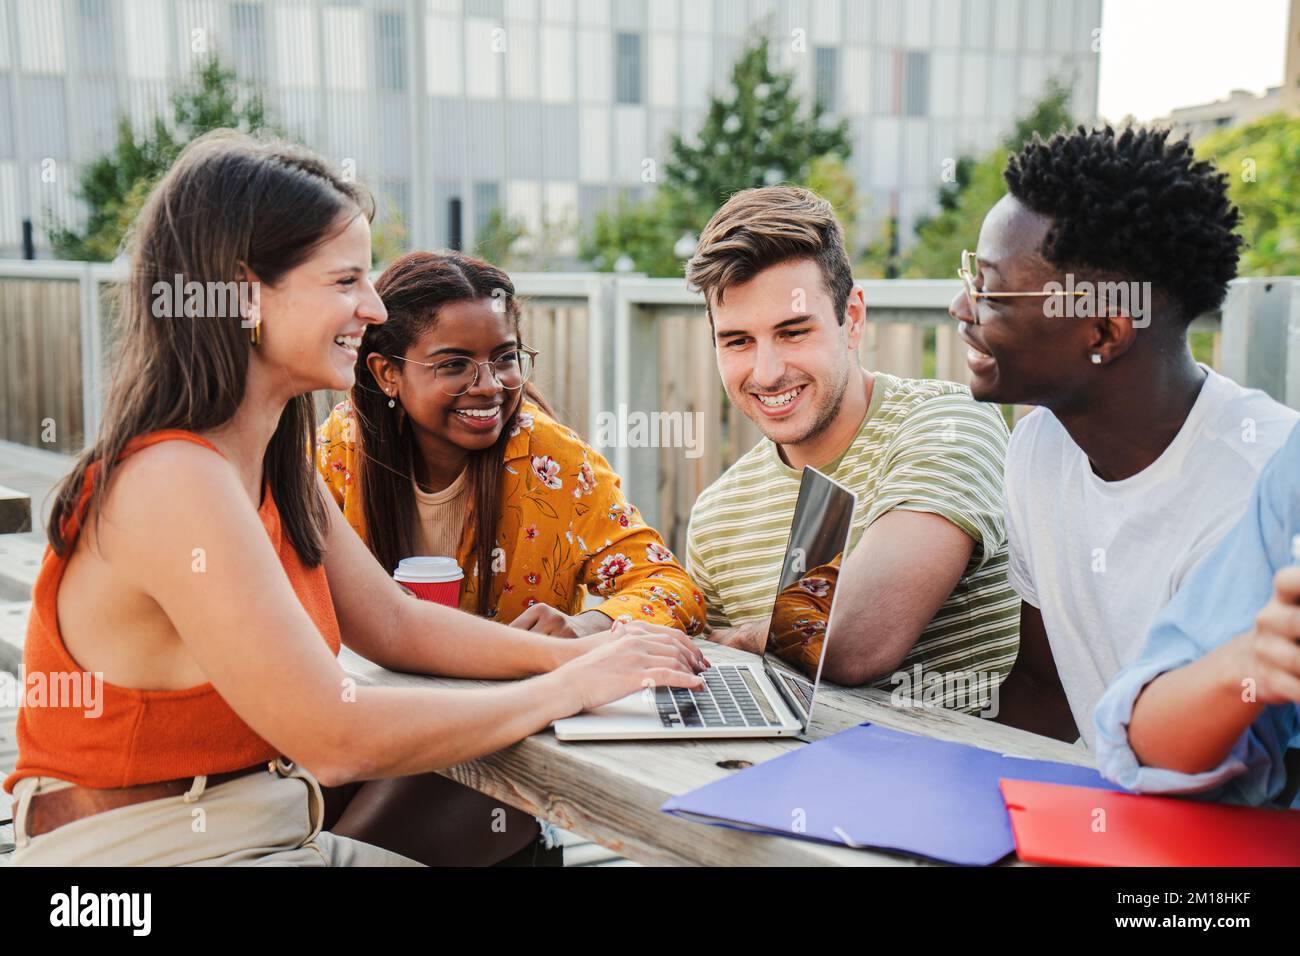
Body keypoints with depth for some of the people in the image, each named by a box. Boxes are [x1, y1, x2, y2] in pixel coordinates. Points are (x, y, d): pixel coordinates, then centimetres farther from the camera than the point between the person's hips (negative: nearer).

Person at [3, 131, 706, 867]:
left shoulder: (275, 465, 4)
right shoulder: (172, 482, -24)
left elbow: (395, 623, 9)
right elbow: (337, 738, -25)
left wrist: (575, 653, -4)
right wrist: (568, 688, -16)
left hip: (270, 831, 8)